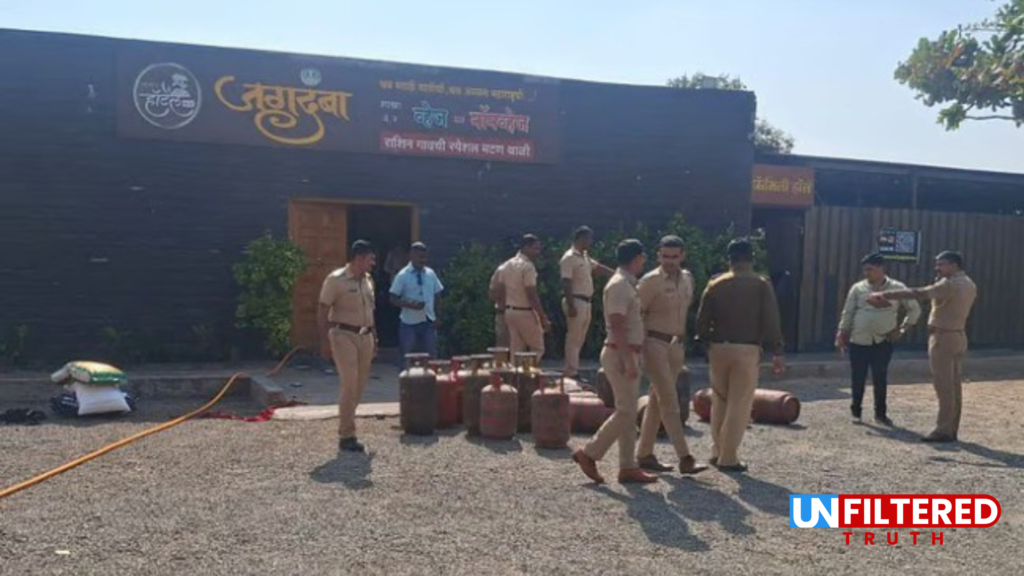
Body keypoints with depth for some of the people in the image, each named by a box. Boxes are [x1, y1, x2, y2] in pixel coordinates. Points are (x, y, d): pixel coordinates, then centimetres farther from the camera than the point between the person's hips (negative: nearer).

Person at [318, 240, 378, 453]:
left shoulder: (368, 280, 12)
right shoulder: (335, 280, -9)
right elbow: (322, 313, -8)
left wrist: (374, 338, 15)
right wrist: (327, 340, -11)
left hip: (365, 337, 7)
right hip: (344, 336, -7)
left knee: (360, 386, 9)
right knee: (350, 386, -9)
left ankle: (346, 428, 24)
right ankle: (346, 436, 1)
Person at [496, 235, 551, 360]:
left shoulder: (506, 265, 10)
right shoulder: (528, 266, -16)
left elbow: (500, 294, 12)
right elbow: (532, 295, -21)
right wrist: (543, 317, -17)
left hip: (510, 312, 8)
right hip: (525, 313, -8)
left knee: (516, 350, 11)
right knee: (537, 348, 3)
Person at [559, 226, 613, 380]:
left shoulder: (585, 256, 15)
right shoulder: (569, 258, -14)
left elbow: (598, 268, 22)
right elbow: (566, 283, -19)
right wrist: (570, 305, -24)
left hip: (586, 302, 10)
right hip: (576, 301, -10)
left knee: (579, 339, 13)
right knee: (574, 338, -7)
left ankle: (571, 370, 20)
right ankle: (571, 372, -3)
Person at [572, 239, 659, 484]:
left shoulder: (628, 284, 16)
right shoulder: (619, 285, -15)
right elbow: (617, 328, -22)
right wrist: (629, 362, -24)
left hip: (628, 354, 10)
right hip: (621, 354, -10)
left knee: (628, 413, 10)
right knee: (626, 412, -7)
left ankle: (628, 467, 15)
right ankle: (589, 453, 3)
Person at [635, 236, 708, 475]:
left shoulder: (687, 278, 9)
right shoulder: (650, 281, -11)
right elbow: (635, 315, -10)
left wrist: (682, 343, 16)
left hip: (676, 346, 7)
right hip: (655, 345, -7)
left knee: (657, 401, 11)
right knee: (669, 402, -9)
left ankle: (644, 454, 19)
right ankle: (685, 459, -8)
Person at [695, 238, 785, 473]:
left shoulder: (715, 284, 4)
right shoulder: (761, 285, -2)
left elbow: (702, 320, 2)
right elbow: (771, 321, -7)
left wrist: (708, 343, 16)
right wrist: (777, 352, -3)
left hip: (718, 348, 3)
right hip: (746, 350, -3)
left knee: (719, 401, 16)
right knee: (740, 404, 3)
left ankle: (717, 452, 22)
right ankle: (728, 458, 4)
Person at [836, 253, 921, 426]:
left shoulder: (897, 288, 1)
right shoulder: (858, 288, 3)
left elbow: (915, 309, 10)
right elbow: (848, 312, 5)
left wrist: (902, 329, 2)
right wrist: (841, 334, 0)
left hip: (883, 342, -1)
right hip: (858, 341, 1)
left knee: (880, 379, 5)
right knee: (858, 378, 5)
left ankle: (880, 413, 18)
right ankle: (856, 412, 19)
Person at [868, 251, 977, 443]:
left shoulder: (950, 284, -16)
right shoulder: (969, 285, 13)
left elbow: (917, 293, -19)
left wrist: (885, 295, -17)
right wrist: (940, 282, 8)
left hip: (943, 337, -10)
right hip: (958, 336, 10)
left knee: (944, 387, -6)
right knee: (954, 386, 10)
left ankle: (943, 430, -3)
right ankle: (951, 429, 15)